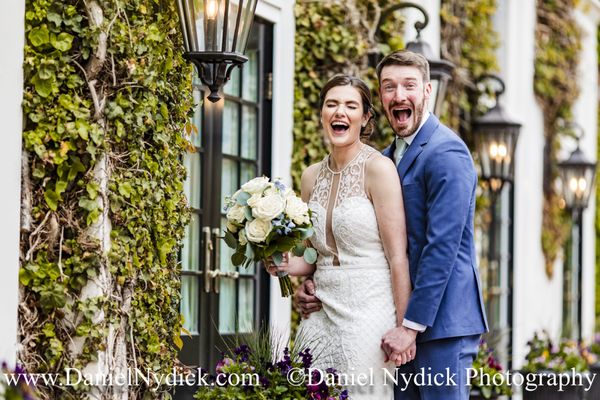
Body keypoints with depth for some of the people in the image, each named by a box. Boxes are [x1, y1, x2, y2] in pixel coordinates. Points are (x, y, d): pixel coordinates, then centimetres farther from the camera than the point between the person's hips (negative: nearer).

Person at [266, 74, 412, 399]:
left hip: (369, 311, -6)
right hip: (322, 312, 6)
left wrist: (404, 327, -14)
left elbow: (398, 256, -11)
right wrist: (288, 265, -1)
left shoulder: (378, 168, -8)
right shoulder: (311, 177, 11)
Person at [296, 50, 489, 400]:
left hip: (441, 319, -8)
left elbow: (442, 246, -18)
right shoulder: (387, 158, 15)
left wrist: (412, 325, -20)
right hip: (404, 320, 8)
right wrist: (312, 285, -1)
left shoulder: (446, 152, -12)